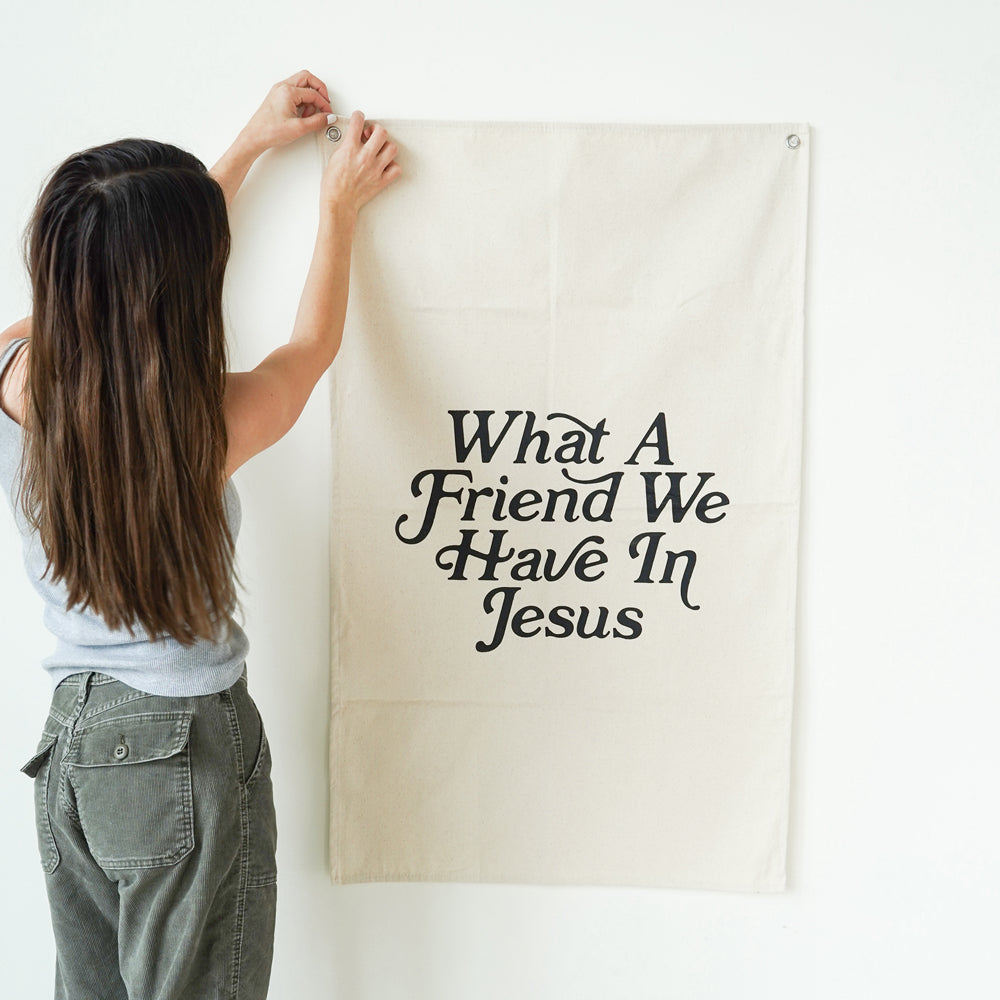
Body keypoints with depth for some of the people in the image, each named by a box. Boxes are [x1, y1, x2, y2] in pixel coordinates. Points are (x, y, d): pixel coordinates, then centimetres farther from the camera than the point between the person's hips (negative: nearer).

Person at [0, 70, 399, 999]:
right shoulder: (206, 423, -25)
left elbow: (128, 278, 7)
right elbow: (313, 343, -3)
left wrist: (248, 147, 15)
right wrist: (339, 207, 13)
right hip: (187, 749, -5)